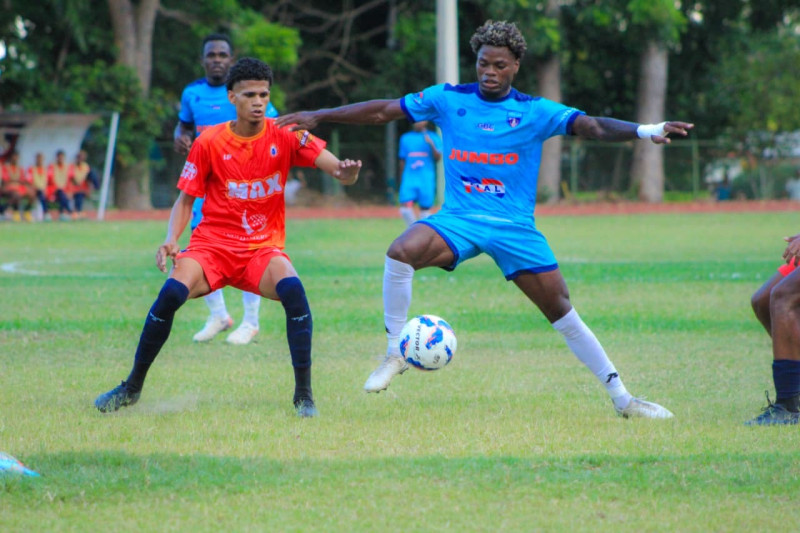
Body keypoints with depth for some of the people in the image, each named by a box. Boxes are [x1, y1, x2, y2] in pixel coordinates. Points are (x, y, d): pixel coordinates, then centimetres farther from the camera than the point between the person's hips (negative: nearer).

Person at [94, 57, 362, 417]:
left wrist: (345, 171, -39)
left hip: (263, 247, 0)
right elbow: (186, 199, 4)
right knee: (172, 293, -27)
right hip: (213, 243, 0)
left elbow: (330, 163, -14)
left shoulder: (284, 137, -3)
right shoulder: (209, 143, -2)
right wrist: (171, 239, -14)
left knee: (292, 289, -32)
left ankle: (304, 393, -20)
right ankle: (132, 387, -6)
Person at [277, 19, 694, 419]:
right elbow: (383, 111, 6)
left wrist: (644, 131, -32)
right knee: (401, 253, -29)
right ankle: (394, 355, -13)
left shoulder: (535, 112, -4)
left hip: (515, 227, -1)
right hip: (459, 219, 1)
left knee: (561, 311, -5)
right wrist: (318, 116, 5)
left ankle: (622, 399, 7)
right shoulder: (448, 99, 1)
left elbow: (592, 126, -15)